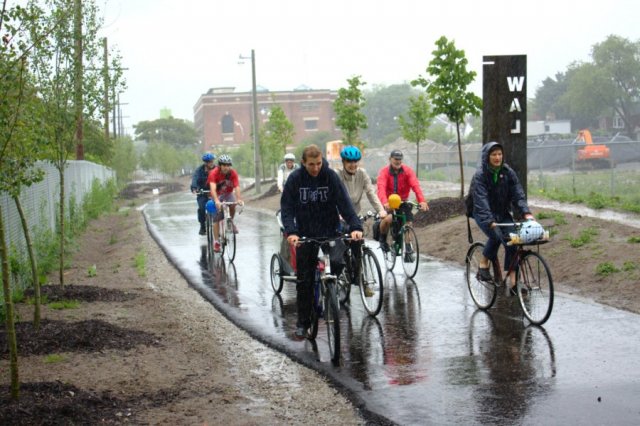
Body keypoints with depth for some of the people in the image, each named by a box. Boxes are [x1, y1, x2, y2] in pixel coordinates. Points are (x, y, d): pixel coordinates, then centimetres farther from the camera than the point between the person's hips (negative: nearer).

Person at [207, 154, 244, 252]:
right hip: (217, 195, -2)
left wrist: (239, 199, -47)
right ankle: (216, 242, -2)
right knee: (216, 219, -8)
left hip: (228, 194, 2)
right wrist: (216, 201, -53)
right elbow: (213, 188, -38)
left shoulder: (233, 173, -20)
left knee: (233, 205, -29)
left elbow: (237, 187, -30)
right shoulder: (214, 173, -26)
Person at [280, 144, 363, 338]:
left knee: (337, 262, -26)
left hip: (330, 230, -1)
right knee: (304, 281, 4)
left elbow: (344, 202, -15)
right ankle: (303, 323, 16)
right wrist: (291, 232, -27)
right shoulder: (295, 179, -8)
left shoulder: (330, 176, -9)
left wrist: (355, 226, -28)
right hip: (305, 233, 1)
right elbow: (286, 207, -11)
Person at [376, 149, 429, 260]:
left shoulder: (407, 171, -11)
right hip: (389, 202, -3)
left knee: (408, 223, -6)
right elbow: (381, 187, -31)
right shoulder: (384, 172, -16)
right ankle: (383, 239, 2)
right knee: (387, 219, -27)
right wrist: (385, 203, -49)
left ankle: (408, 250, 9)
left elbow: (415, 185, -24)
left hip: (403, 202, 3)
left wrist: (422, 201, -40)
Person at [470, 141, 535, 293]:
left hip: (503, 214, 4)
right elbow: (481, 200, -29)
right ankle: (483, 265, -7)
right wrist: (490, 221, -42)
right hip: (484, 215, -4)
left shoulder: (508, 172, -2)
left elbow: (518, 193, -9)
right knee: (496, 235, -30)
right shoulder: (480, 175, -16)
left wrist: (526, 212, -27)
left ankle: (513, 280, -14)